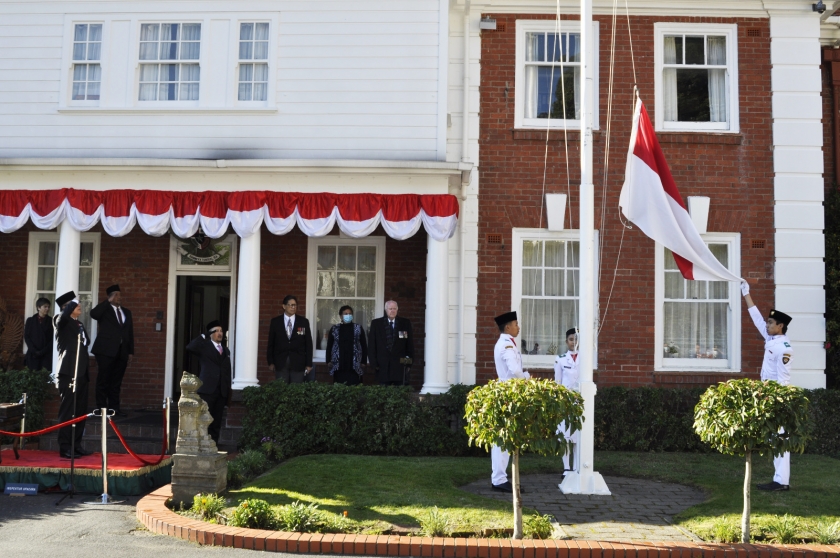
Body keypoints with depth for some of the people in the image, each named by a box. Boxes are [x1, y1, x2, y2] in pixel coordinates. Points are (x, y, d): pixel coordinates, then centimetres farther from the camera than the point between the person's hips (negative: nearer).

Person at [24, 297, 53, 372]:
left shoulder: (51, 321, 6)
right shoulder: (30, 320, 8)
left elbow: (53, 339, 2)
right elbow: (26, 337, 4)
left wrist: (43, 351, -10)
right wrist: (35, 351, -9)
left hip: (47, 355, -1)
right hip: (33, 355, 1)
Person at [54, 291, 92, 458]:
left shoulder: (80, 324, 19)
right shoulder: (61, 322, -4)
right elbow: (63, 315, -28)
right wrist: (73, 302, -14)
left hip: (81, 373, 8)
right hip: (68, 373, -8)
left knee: (81, 412, 10)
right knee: (68, 411, -6)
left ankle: (76, 445, 18)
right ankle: (64, 448, -2)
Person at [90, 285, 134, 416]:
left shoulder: (127, 312, 18)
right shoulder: (104, 310, 3)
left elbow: (130, 333, 15)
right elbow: (93, 314, -21)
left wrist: (131, 352, 9)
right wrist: (108, 301, -14)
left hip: (122, 351, 4)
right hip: (106, 350, -4)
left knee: (116, 381, 6)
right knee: (103, 380, -1)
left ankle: (114, 407, 10)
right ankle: (101, 407, 3)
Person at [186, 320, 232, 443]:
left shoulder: (226, 351, 19)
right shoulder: (204, 346, 4)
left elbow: (228, 371, 17)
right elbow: (190, 347, -17)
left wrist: (228, 390, 10)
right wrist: (203, 336, -16)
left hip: (222, 391, 5)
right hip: (207, 389, -5)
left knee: (217, 420, 5)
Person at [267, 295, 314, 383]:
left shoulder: (304, 322, 5)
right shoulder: (275, 322, 6)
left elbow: (308, 344, 5)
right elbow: (271, 343, 7)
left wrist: (309, 364, 1)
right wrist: (270, 362, 1)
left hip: (298, 363, 0)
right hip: (280, 363, 0)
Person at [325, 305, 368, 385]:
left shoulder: (358, 328, 6)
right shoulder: (334, 329, 7)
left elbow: (364, 346, 7)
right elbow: (329, 346, 11)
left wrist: (363, 362, 2)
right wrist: (329, 361, 4)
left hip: (355, 366, -1)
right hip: (338, 366, 1)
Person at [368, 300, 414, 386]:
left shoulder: (405, 323, 7)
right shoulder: (376, 323, 8)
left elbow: (410, 344, 8)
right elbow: (372, 346, 7)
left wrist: (409, 362, 1)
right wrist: (374, 363, -1)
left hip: (400, 365, 0)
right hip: (383, 366, 0)